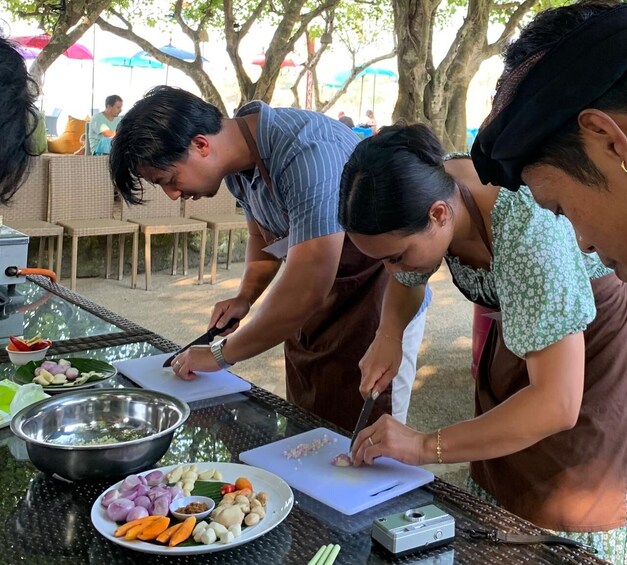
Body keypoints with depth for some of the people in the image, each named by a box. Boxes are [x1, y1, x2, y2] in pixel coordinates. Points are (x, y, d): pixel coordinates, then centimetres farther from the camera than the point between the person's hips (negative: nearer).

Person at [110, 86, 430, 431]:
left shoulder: (308, 154, -31)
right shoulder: (239, 158, -2)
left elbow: (307, 291, -31)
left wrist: (222, 354, -19)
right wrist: (245, 297, 0)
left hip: (376, 298, -8)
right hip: (316, 303, 8)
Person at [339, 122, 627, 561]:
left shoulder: (528, 227, -37)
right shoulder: (425, 187, -17)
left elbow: (557, 405, -37)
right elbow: (406, 281, 5)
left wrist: (426, 446, -32)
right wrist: (389, 336, -14)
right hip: (521, 335, 6)